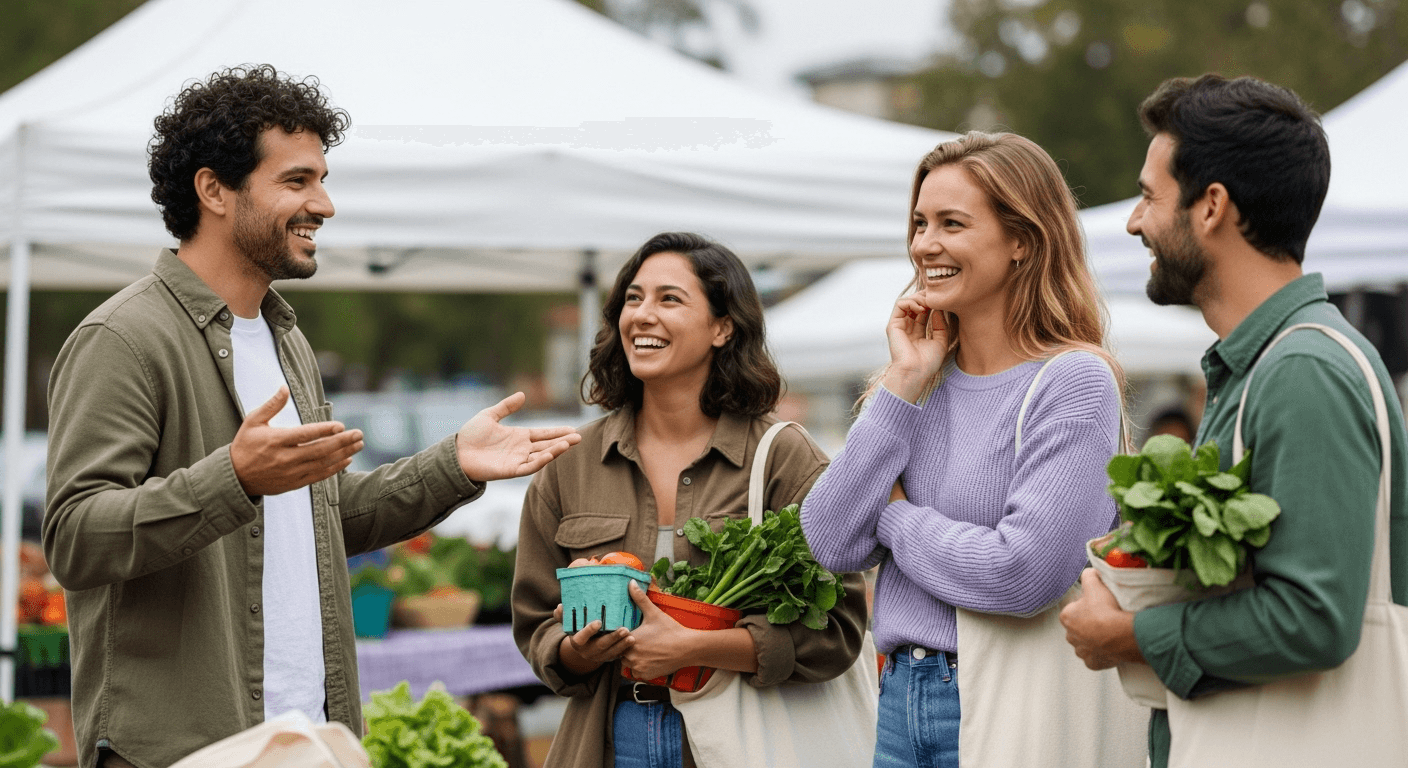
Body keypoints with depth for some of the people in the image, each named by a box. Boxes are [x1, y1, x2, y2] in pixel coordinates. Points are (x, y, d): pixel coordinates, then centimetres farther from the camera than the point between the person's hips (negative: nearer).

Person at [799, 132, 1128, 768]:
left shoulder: (1074, 382, -12)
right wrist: (904, 383, -7)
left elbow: (1022, 574, -23)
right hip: (901, 698, 6)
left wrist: (895, 514, -8)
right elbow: (834, 544, -4)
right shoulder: (926, 379, 7)